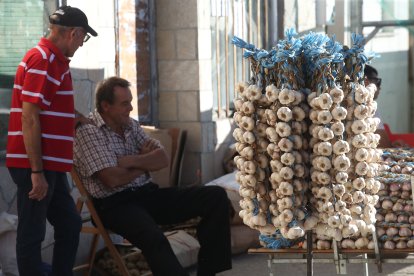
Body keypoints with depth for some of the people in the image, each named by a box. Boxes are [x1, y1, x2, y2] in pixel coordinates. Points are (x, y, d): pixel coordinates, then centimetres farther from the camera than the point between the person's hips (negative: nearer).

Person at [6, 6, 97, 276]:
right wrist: (36, 172, -22)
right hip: (35, 166, -10)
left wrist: (82, 120, 22)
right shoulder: (42, 59, -16)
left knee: (70, 225, 16)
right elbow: (29, 118, -21)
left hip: (51, 165, 10)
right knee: (32, 234, -1)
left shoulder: (56, 60, 14)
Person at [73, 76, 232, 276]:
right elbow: (113, 179, -18)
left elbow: (163, 159, 6)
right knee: (154, 239, -41)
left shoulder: (131, 125, 15)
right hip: (114, 204, -7)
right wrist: (146, 162, -1)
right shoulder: (87, 132, -8)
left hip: (147, 193, 8)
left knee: (216, 196, -8)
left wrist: (130, 161, -11)